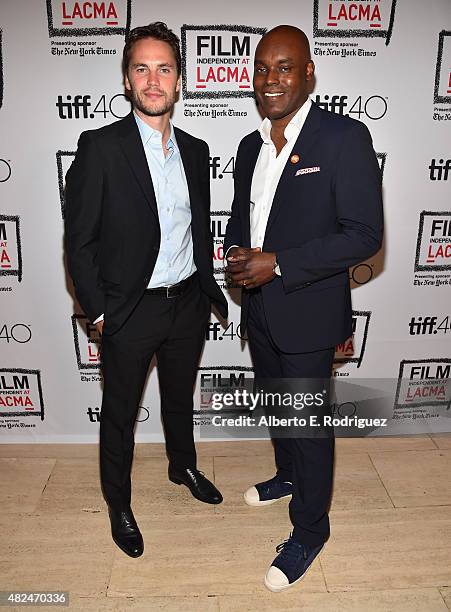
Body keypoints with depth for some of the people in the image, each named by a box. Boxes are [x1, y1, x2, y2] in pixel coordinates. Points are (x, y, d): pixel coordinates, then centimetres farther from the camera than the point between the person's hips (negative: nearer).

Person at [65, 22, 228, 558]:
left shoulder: (195, 150, 5)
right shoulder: (100, 147, -12)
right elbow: (79, 240, -11)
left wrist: (206, 285, 9)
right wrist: (96, 310, -11)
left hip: (188, 303, 5)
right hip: (130, 312, -4)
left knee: (180, 397, 25)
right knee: (120, 414, 14)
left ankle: (183, 466, 51)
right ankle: (118, 504, 38)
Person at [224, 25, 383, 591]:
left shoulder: (345, 138, -14)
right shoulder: (250, 146, 8)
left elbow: (364, 234, -18)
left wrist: (277, 263, -23)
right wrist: (236, 254, -6)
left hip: (308, 314, -7)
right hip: (259, 310, 7)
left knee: (309, 422, 8)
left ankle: (309, 529, 30)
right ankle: (288, 476, 51)